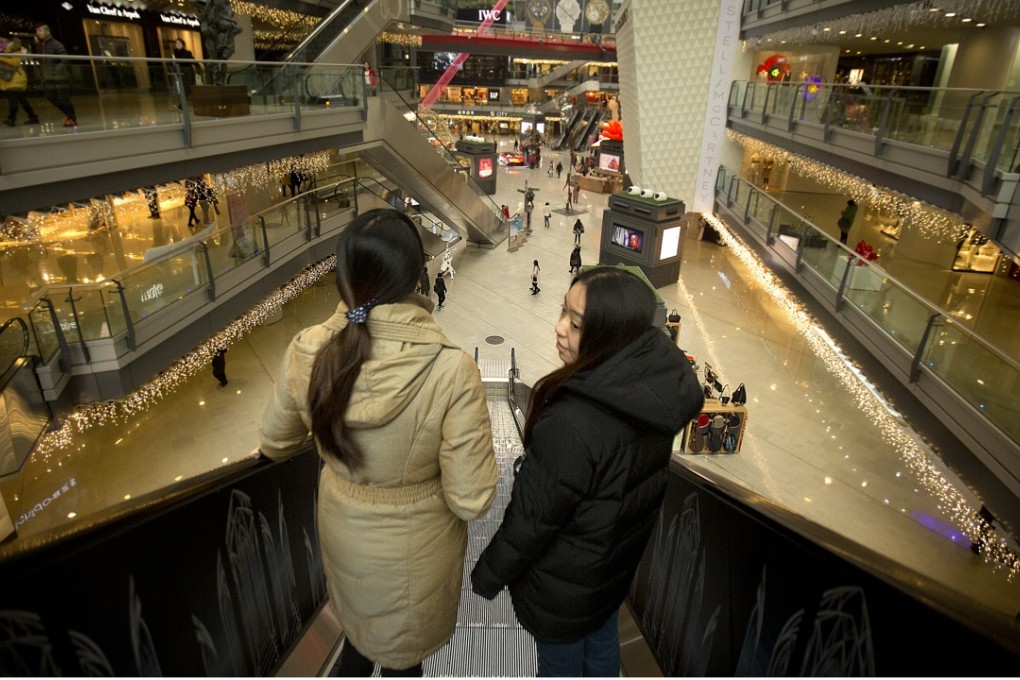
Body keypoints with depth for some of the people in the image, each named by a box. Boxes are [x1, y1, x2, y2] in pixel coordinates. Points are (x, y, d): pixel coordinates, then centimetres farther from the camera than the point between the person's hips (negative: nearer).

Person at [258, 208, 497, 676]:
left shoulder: (307, 351, -22)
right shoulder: (451, 369, -35)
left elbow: (275, 444, -3)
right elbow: (471, 500, -26)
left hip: (341, 529, 3)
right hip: (415, 546, -3)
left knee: (361, 615, 37)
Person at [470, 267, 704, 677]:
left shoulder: (572, 424, -41)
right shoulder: (657, 381, -17)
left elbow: (533, 517, -26)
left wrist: (488, 573, -8)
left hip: (566, 580, -6)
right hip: (620, 554, 7)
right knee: (602, 640, 33)